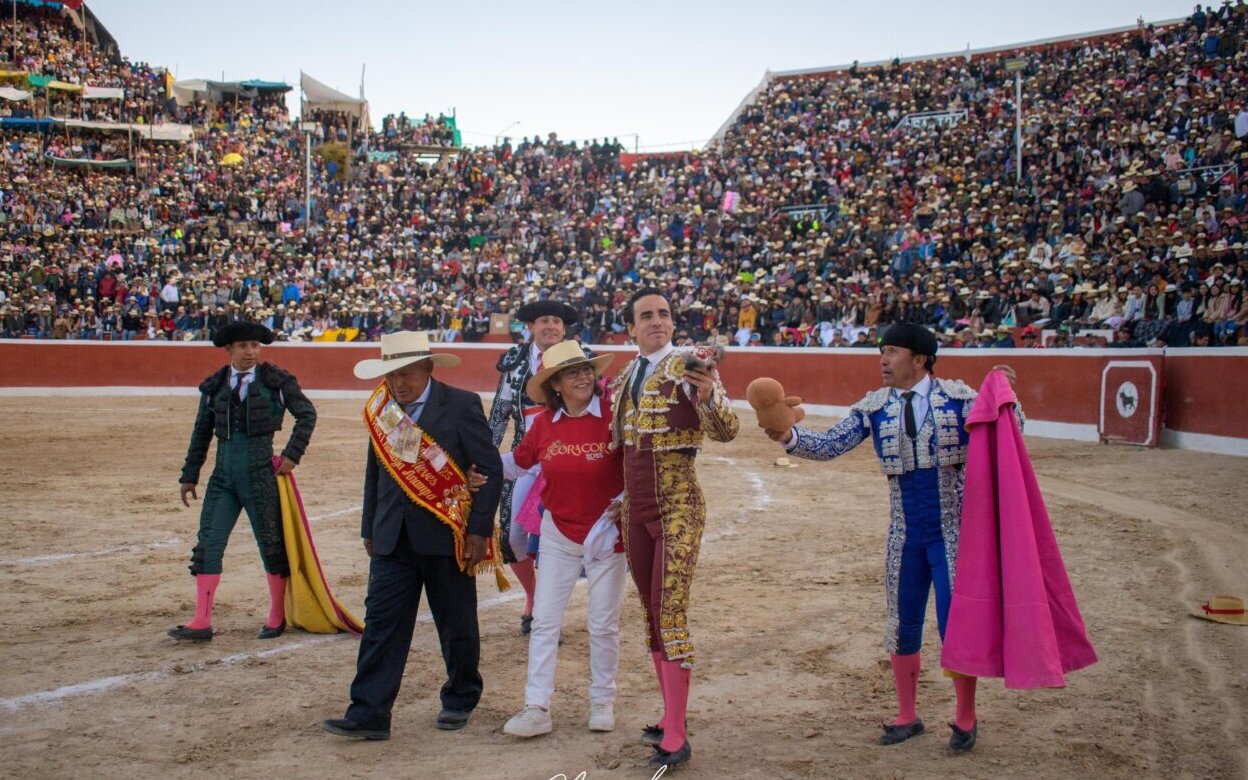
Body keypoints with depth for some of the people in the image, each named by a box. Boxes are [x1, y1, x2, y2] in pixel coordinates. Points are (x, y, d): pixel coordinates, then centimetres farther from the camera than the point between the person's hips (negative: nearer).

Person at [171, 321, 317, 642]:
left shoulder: (276, 381, -2)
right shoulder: (215, 386, 7)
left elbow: (307, 414, 3)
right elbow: (201, 433, 13)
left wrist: (292, 454, -6)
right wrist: (190, 476, 12)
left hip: (261, 474, -3)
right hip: (223, 475, 3)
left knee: (271, 543, 6)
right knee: (207, 545, -1)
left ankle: (277, 617, 21)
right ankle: (202, 623, 4)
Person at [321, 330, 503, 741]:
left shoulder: (461, 406, -9)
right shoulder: (380, 409, 7)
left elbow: (491, 469, -9)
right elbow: (375, 473, 15)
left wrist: (479, 531, -12)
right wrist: (369, 529, 13)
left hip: (447, 536, -4)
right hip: (393, 539, 4)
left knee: (457, 626, 10)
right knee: (381, 623, -1)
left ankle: (461, 699, 30)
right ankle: (369, 714, 3)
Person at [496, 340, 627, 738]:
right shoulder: (544, 423, -3)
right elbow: (519, 460, 12)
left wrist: (626, 500, -17)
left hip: (606, 533, -3)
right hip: (559, 533, 3)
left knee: (603, 625, 8)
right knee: (545, 621, 2)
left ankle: (602, 702, 25)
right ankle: (537, 708, 9)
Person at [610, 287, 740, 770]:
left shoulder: (688, 367, -10)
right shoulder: (624, 377, 11)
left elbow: (727, 432, -21)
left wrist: (707, 396, -39)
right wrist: (620, 502, 16)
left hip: (677, 505, -7)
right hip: (635, 507, 7)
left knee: (670, 612, -11)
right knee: (651, 612, 12)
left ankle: (676, 739, -6)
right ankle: (670, 716, 24)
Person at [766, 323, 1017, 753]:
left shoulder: (958, 396, -5)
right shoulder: (874, 406, 1)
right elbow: (830, 444, -5)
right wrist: (790, 436, -22)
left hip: (953, 530, -3)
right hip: (905, 535, 3)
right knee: (903, 625, 11)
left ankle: (966, 718, 21)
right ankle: (907, 716, 28)